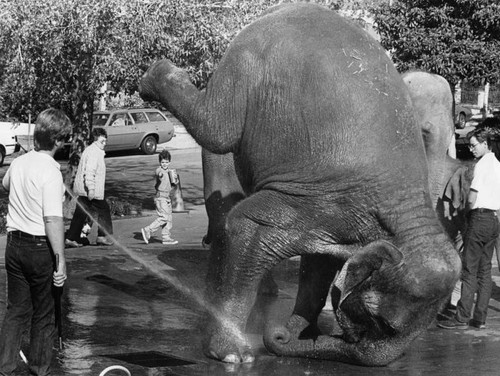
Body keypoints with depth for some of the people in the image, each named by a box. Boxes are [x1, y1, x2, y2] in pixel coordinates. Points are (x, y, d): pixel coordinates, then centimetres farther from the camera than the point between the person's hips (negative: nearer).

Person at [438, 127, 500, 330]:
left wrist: (469, 210, 4)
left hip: (480, 218, -9)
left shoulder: (482, 164, -11)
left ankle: (462, 318, -8)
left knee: (470, 269, -7)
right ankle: (480, 318, 8)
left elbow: (472, 197, -14)